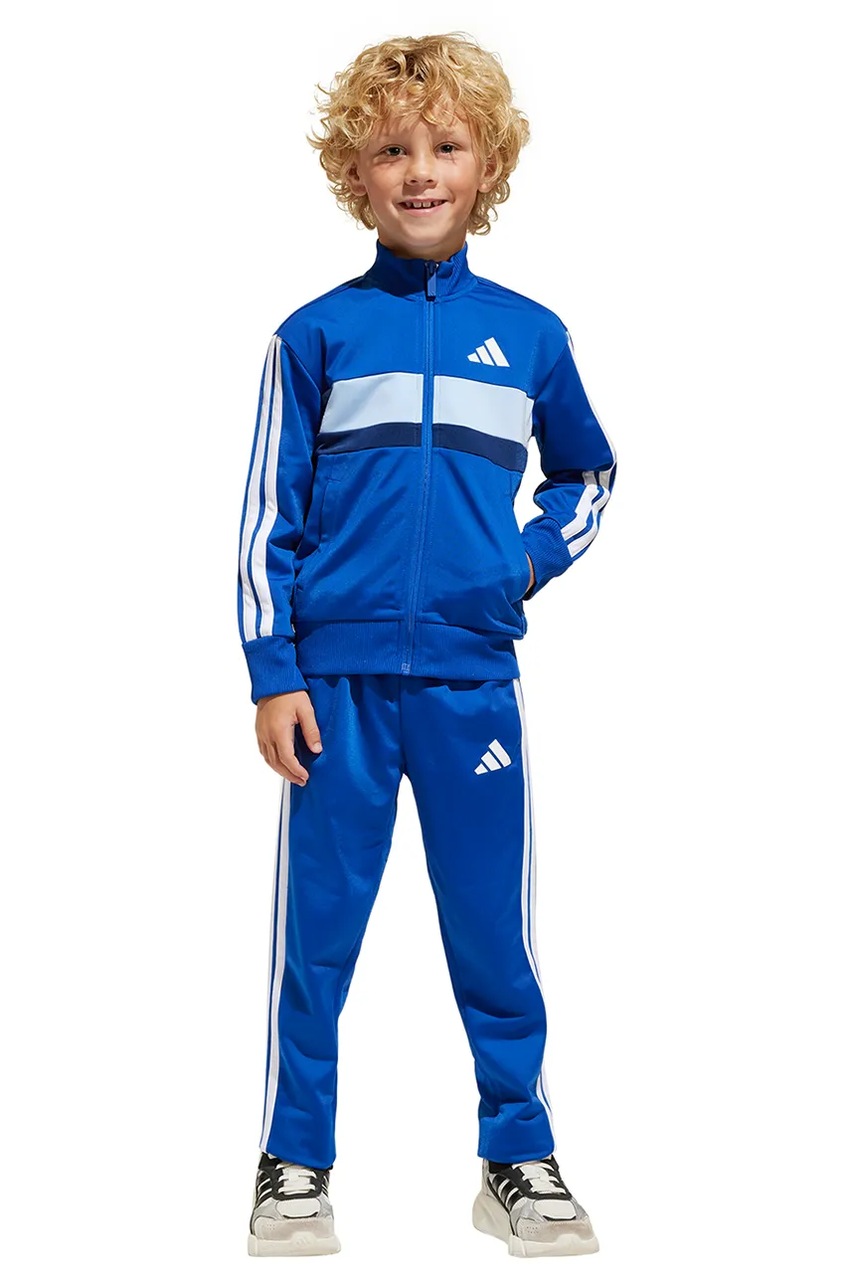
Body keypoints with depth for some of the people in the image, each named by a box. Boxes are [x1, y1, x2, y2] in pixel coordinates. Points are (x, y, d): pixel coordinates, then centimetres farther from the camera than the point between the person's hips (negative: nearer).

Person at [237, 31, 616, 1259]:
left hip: (474, 679, 1)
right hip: (339, 679, -1)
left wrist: (535, 556, 4)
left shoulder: (529, 334, 7)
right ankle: (296, 1165, 20)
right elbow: (269, 516, 2)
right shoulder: (317, 335, 1)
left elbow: (589, 474, 21)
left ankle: (520, 1159, 22)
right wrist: (272, 673, -3)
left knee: (496, 930, 8)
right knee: (318, 930, 6)